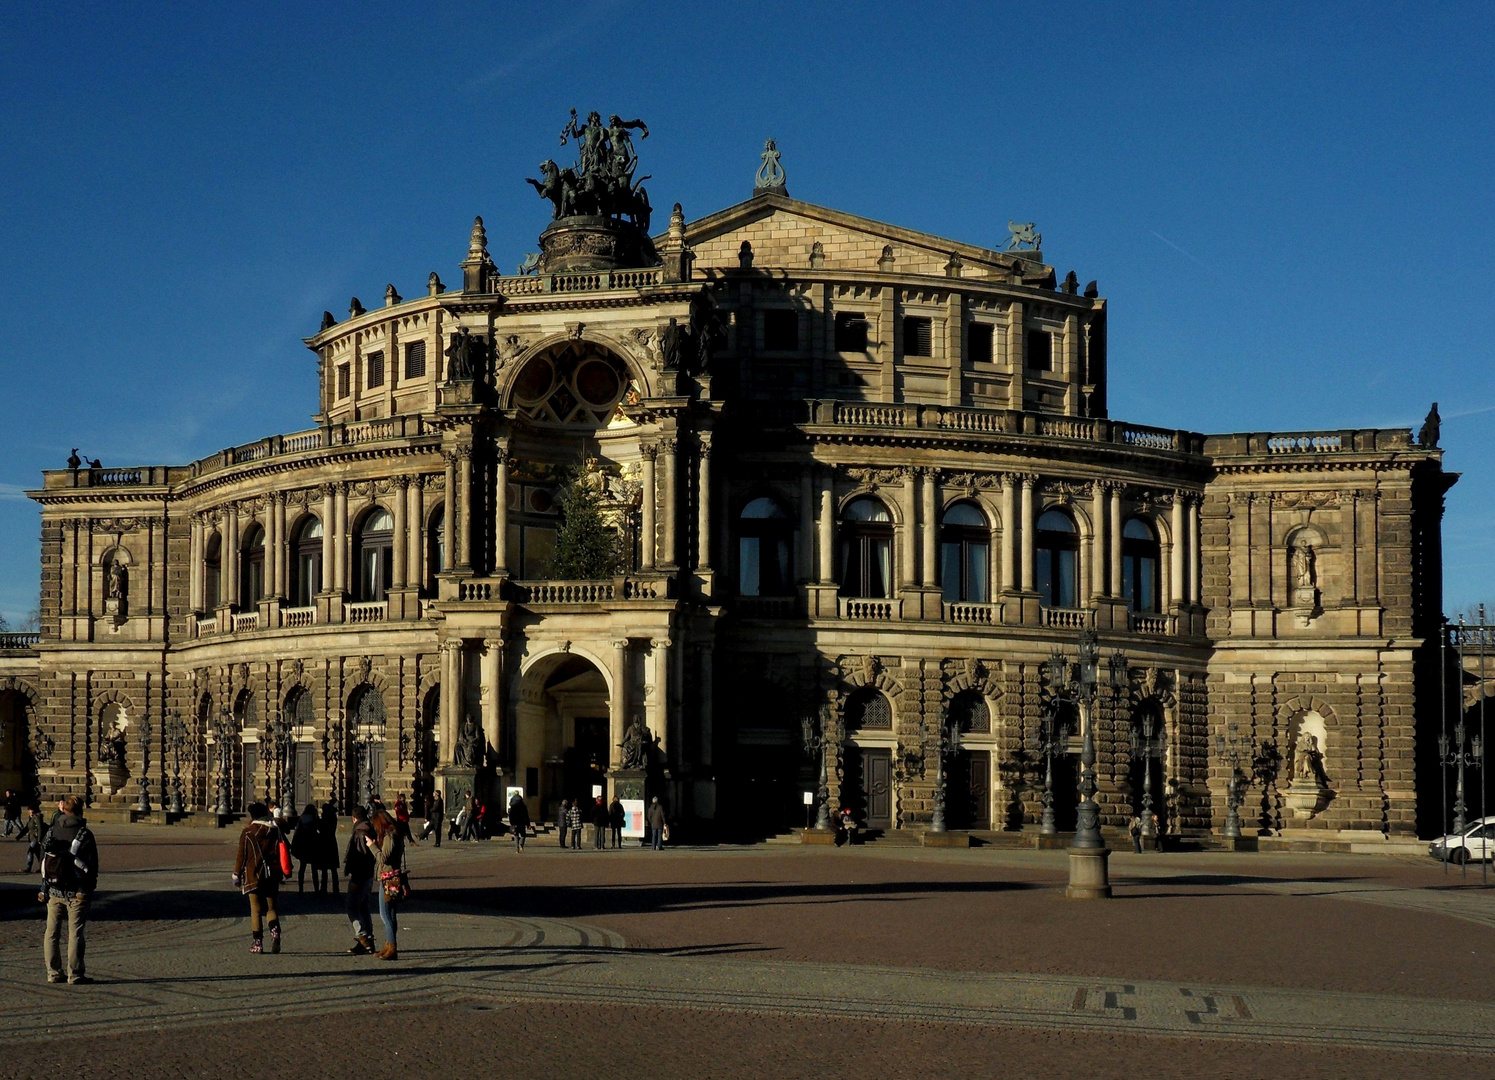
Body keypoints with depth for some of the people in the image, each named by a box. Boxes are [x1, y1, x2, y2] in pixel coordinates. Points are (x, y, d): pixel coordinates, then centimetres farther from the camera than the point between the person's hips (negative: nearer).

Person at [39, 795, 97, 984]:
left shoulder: (51, 830, 4)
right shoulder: (84, 834, -9)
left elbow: (43, 860, 11)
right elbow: (92, 866, -8)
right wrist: (89, 889, 2)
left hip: (53, 890, 4)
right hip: (76, 892, -4)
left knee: (52, 932, 11)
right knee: (76, 933, -2)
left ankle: (53, 972, 12)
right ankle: (75, 974, -2)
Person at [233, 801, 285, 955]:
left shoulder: (247, 832, -4)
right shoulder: (276, 830, 7)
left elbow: (242, 856, -3)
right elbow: (282, 853, 11)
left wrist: (237, 876, 7)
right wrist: (279, 874, 20)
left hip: (254, 875, -3)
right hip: (272, 875, 3)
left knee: (256, 910, 3)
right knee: (271, 908, 10)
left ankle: (257, 943, 0)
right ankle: (275, 931, -17)